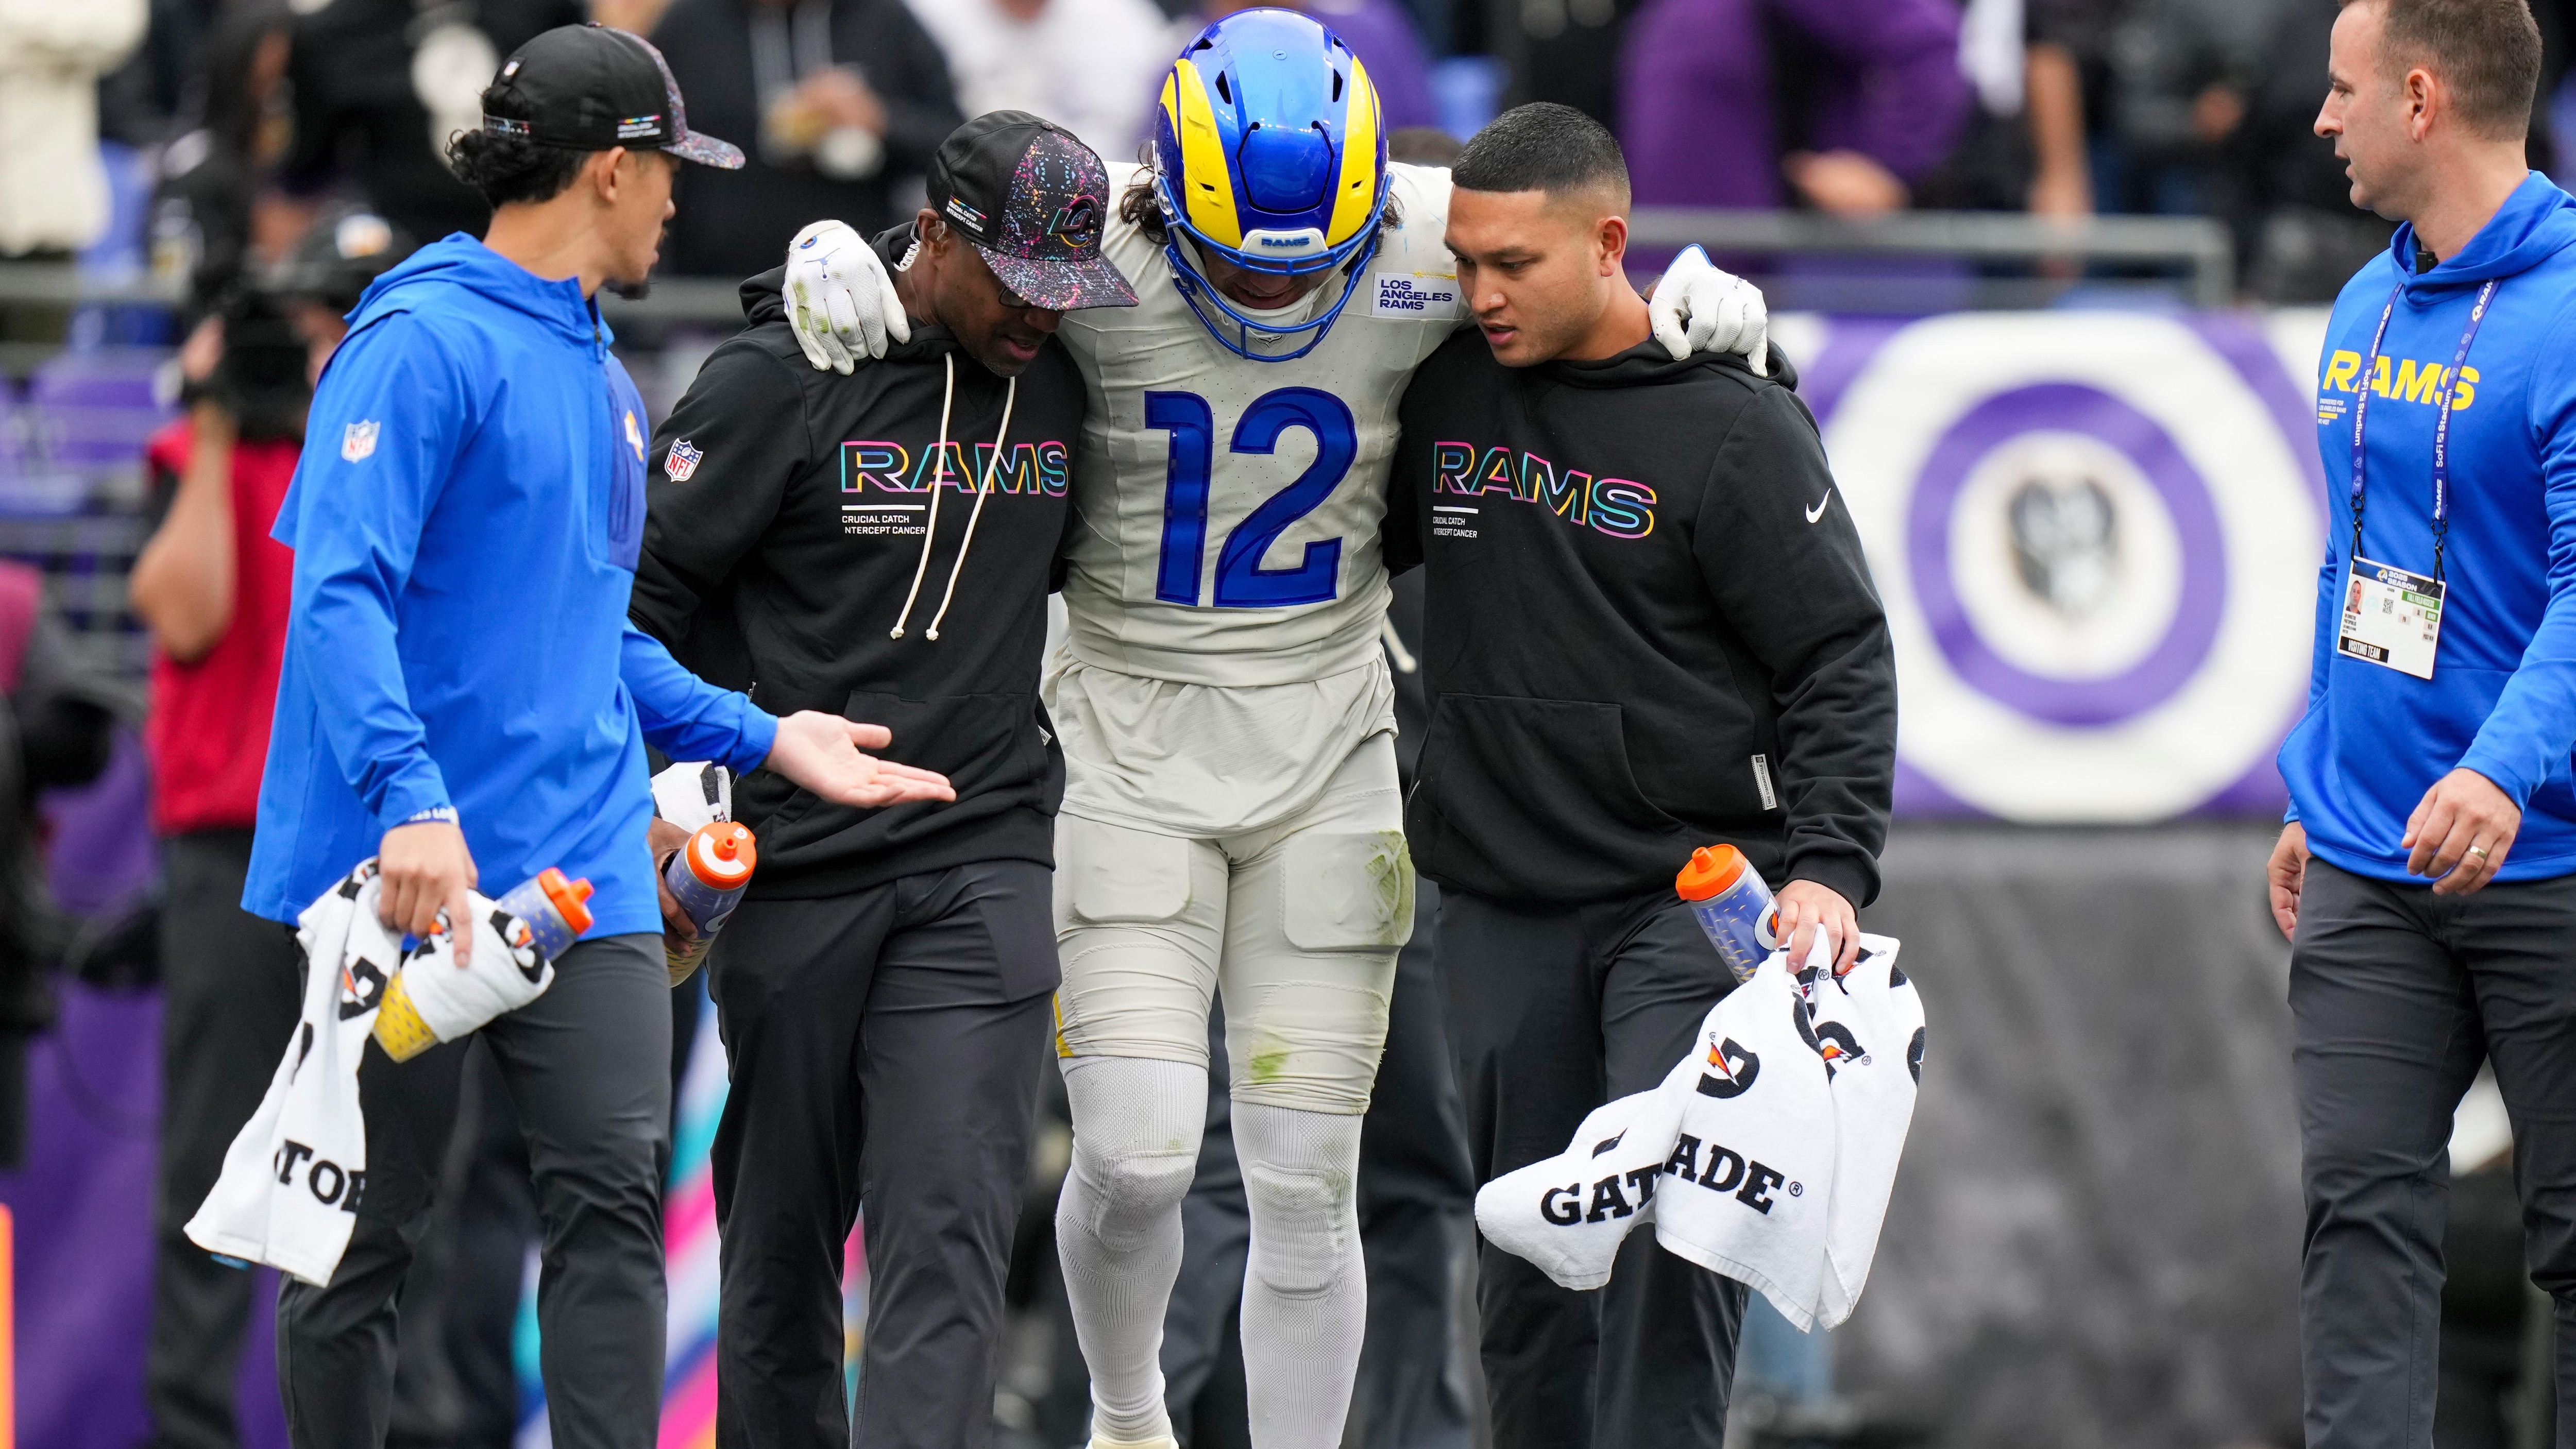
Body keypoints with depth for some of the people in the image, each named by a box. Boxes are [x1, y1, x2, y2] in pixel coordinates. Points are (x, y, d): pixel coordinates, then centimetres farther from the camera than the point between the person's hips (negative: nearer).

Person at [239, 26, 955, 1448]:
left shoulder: (599, 376, 18)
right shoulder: (428, 343, -10)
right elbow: (341, 589, -20)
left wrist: (760, 737, 21)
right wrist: (410, 801, -32)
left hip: (582, 864, 7)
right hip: (414, 874, -7)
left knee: (614, 1196, -6)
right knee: (362, 1230, 4)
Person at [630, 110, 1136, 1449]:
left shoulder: (1063, 383, 7)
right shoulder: (780, 379, -7)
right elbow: (643, 597, -2)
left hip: (980, 868, 2)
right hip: (793, 872, -2)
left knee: (947, 1237, -11)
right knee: (781, 1239, 7)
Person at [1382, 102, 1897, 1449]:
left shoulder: (1732, 423, -7)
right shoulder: (1451, 390, 6)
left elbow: (1842, 660, -6)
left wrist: (1827, 864, -16)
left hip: (1693, 890, -5)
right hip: (1499, 904, 5)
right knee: (1527, 1261, 7)